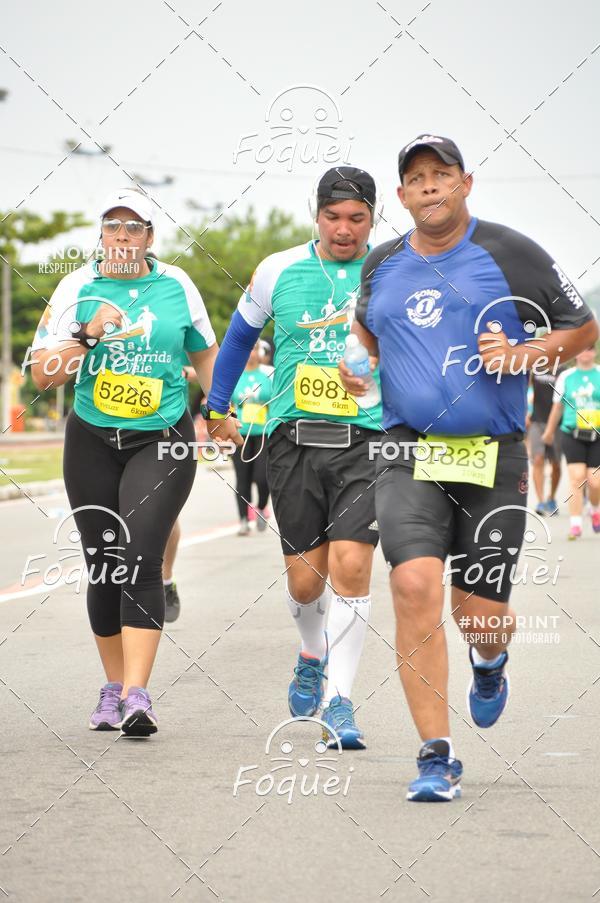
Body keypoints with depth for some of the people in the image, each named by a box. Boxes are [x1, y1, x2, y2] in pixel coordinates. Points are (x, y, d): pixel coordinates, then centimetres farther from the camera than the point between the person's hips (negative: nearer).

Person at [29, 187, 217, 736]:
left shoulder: (176, 286, 3)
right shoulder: (77, 288, 1)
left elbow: (205, 354, 19)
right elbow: (43, 375, -3)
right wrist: (88, 335, -16)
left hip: (162, 442, -2)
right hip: (92, 442, 2)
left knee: (141, 559, -16)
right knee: (104, 565, 5)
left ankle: (137, 696, -21)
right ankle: (114, 686, 20)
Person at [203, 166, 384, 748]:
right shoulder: (279, 271, 5)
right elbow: (240, 334, 20)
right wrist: (217, 409, 24)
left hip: (365, 439, -1)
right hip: (293, 438, 1)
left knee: (350, 565, -15)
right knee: (304, 580, 3)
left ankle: (339, 700, -5)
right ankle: (313, 655, 36)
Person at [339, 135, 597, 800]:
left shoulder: (509, 254, 0)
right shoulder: (382, 265, 11)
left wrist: (525, 356, -10)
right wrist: (356, 365, 11)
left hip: (493, 458, -1)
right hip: (409, 453, 2)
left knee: (480, 612, 1)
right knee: (414, 585, -20)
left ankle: (489, 663, 43)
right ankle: (436, 756, -12)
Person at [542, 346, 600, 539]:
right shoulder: (566, 376, 6)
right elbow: (557, 407, 17)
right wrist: (549, 431, 25)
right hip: (572, 435, 0)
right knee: (577, 478, -12)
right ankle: (575, 525, -8)